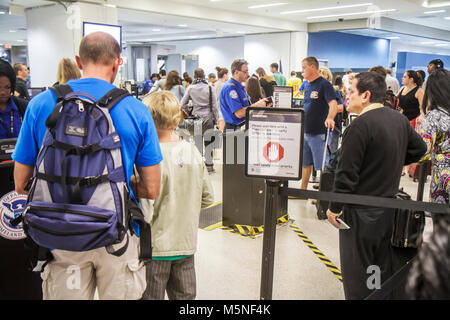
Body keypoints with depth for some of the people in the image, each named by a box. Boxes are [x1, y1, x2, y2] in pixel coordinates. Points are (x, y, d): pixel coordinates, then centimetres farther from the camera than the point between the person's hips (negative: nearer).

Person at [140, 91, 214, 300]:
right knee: (185, 296, 19)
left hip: (157, 246, -6)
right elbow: (208, 198, 6)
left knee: (151, 296, 12)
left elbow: (145, 211, -23)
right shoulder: (192, 152, -2)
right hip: (187, 243, 6)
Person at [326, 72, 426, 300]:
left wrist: (334, 208, -12)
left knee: (357, 271, 6)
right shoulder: (399, 119, 4)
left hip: (361, 212, -8)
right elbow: (419, 149, 19)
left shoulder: (360, 125, -20)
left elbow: (347, 172, -20)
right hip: (389, 207, 8)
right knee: (382, 266, 21)